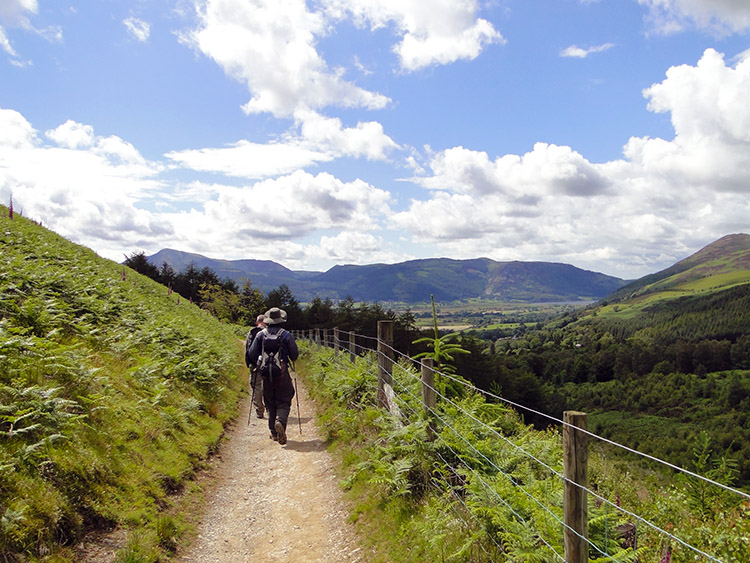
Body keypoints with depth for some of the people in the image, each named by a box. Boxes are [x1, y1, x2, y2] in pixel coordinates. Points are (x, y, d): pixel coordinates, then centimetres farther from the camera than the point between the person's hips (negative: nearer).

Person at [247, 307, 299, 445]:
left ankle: (274, 433, 15)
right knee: (283, 402, 3)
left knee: (270, 404, 13)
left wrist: (258, 364, 22)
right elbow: (295, 355, 0)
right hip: (282, 373, -2)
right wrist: (289, 358, 23)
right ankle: (280, 421, -25)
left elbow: (252, 354, 2)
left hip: (266, 374, 2)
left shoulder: (260, 334, 2)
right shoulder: (286, 335, -4)